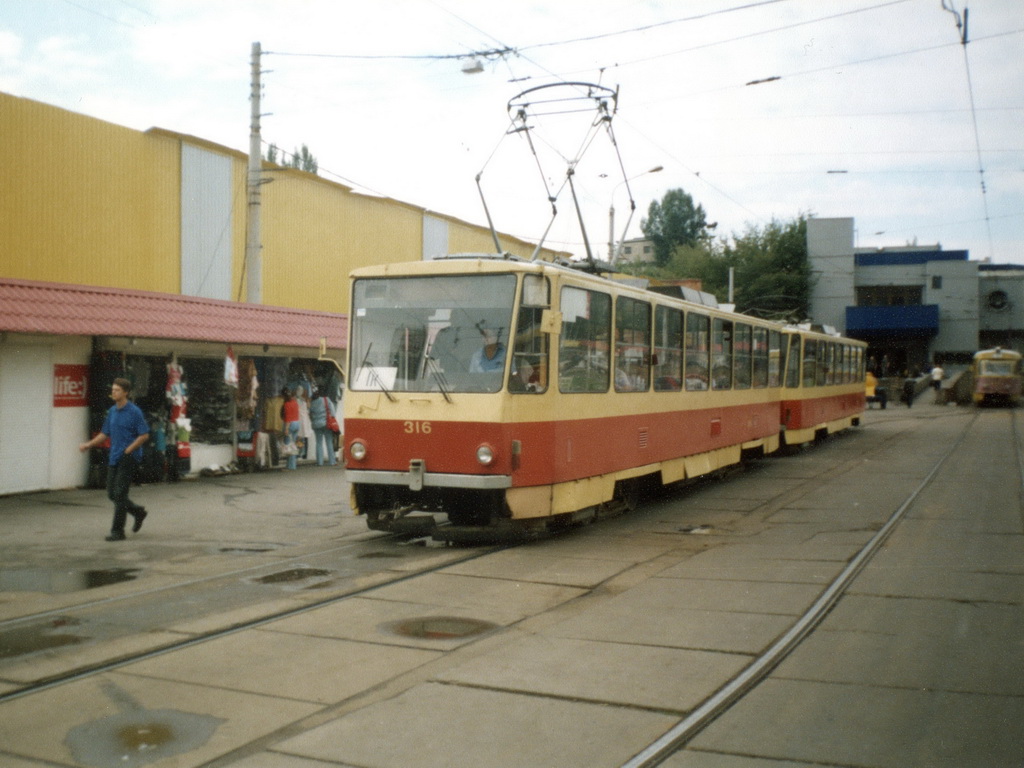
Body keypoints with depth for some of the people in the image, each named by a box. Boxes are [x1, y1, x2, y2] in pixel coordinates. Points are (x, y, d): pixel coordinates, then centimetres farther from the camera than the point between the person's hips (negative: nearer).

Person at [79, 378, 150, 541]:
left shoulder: (134, 412, -12)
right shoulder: (112, 411, 11)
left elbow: (144, 435, -13)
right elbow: (105, 434, 18)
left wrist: (128, 450, -18)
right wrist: (89, 444, 4)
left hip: (128, 458, -8)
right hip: (114, 458, 8)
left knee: (119, 494, -7)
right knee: (112, 494, 10)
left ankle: (118, 531, 0)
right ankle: (138, 512, 30)